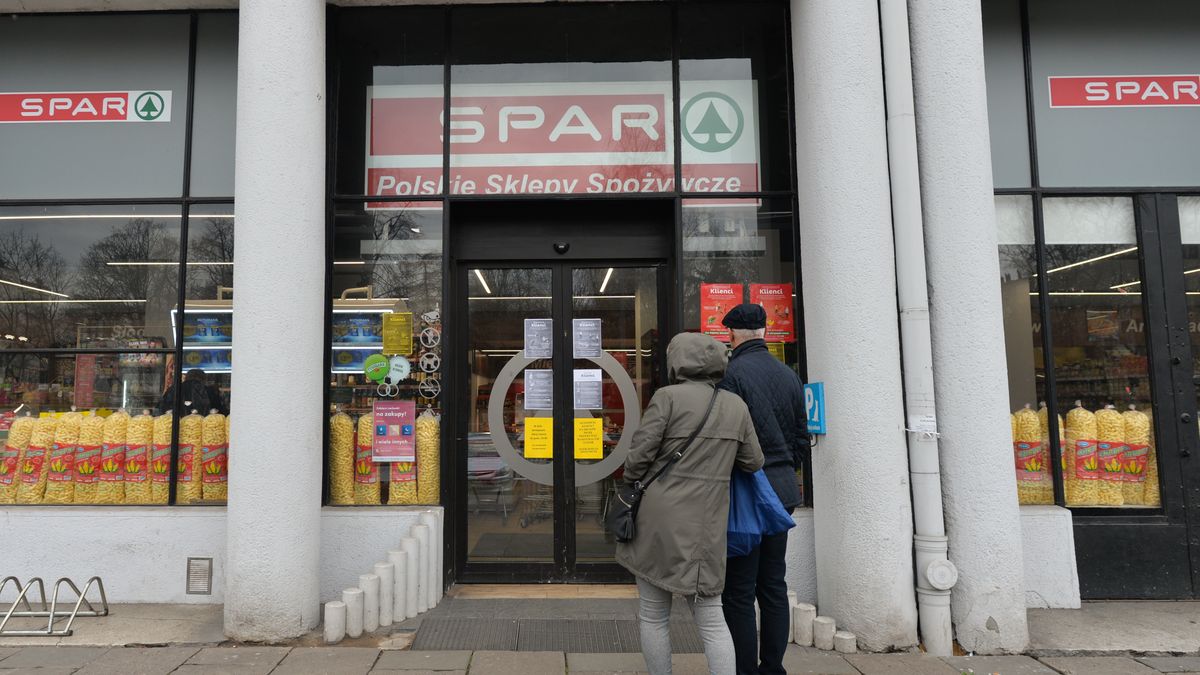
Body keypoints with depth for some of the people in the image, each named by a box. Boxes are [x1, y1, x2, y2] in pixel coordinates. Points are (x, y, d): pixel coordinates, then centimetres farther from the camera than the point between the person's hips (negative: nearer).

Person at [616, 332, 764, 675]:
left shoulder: (669, 396, -8)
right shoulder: (736, 405, 4)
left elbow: (639, 454, -10)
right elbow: (753, 463, 11)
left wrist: (632, 488, 8)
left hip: (660, 521, -3)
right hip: (705, 527, 3)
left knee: (653, 617, 11)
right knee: (712, 618, 12)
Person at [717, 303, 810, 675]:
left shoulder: (733, 373, -13)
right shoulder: (789, 376, 9)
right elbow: (801, 438, 14)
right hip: (783, 492, 7)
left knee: (739, 591, 0)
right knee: (773, 585, 15)